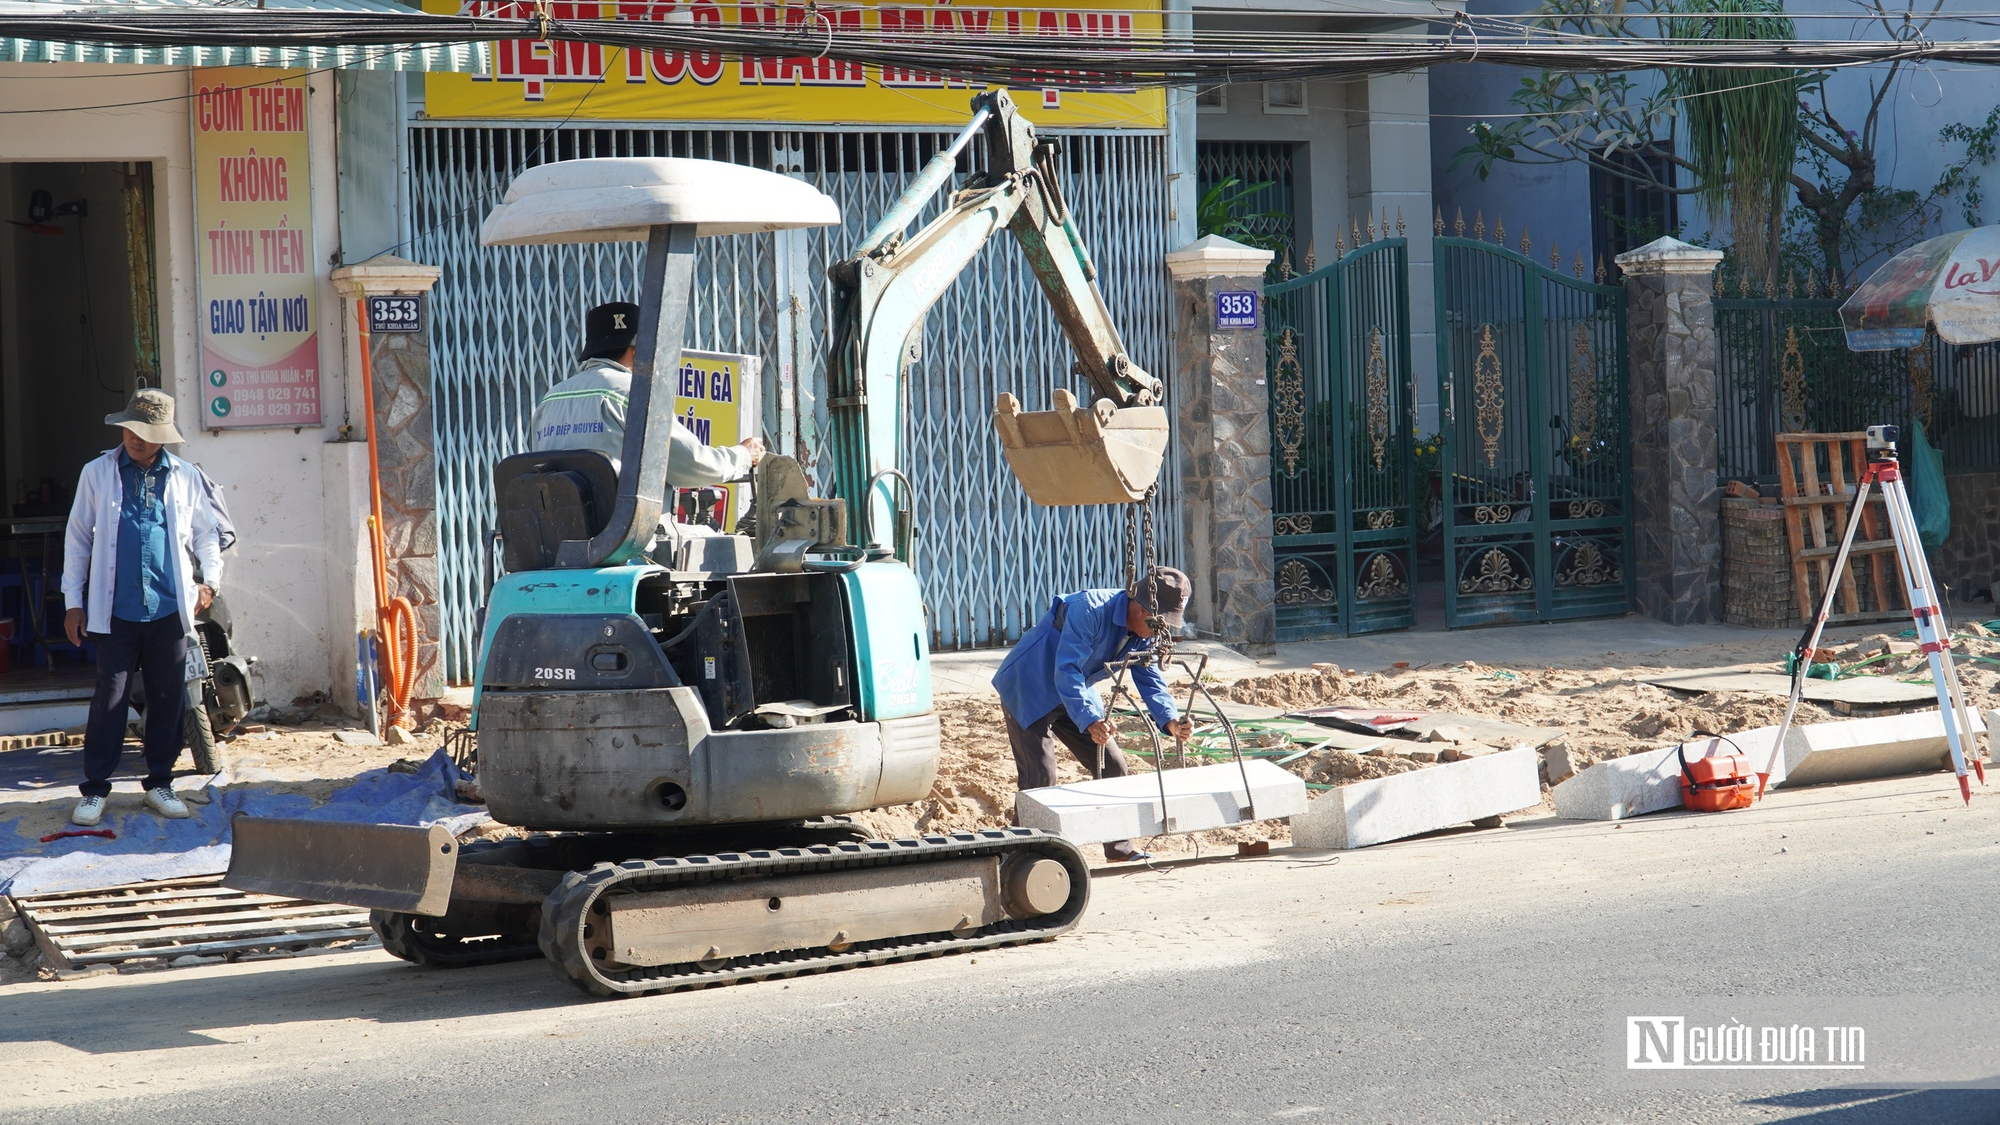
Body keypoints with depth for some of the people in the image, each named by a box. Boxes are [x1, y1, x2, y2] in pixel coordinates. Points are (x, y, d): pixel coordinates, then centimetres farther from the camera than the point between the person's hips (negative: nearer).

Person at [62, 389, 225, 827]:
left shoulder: (186, 477, 6)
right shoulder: (97, 474, 3)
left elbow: (206, 534, 18)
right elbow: (78, 539, 7)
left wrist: (210, 579, 5)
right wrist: (73, 601, 4)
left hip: (169, 610, 2)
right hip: (115, 610, -2)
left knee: (169, 699, 6)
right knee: (109, 698, -2)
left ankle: (160, 783, 18)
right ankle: (95, 788, 5)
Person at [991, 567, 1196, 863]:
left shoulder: (1142, 632, -5)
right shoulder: (1090, 610, -31)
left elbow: (1150, 679, -4)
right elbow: (1067, 671, -36)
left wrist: (1170, 720, -24)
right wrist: (1089, 721, -48)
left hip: (1074, 694, 8)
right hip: (1027, 691, -8)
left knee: (1111, 765, 5)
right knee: (1040, 779, -16)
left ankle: (1120, 849, 15)